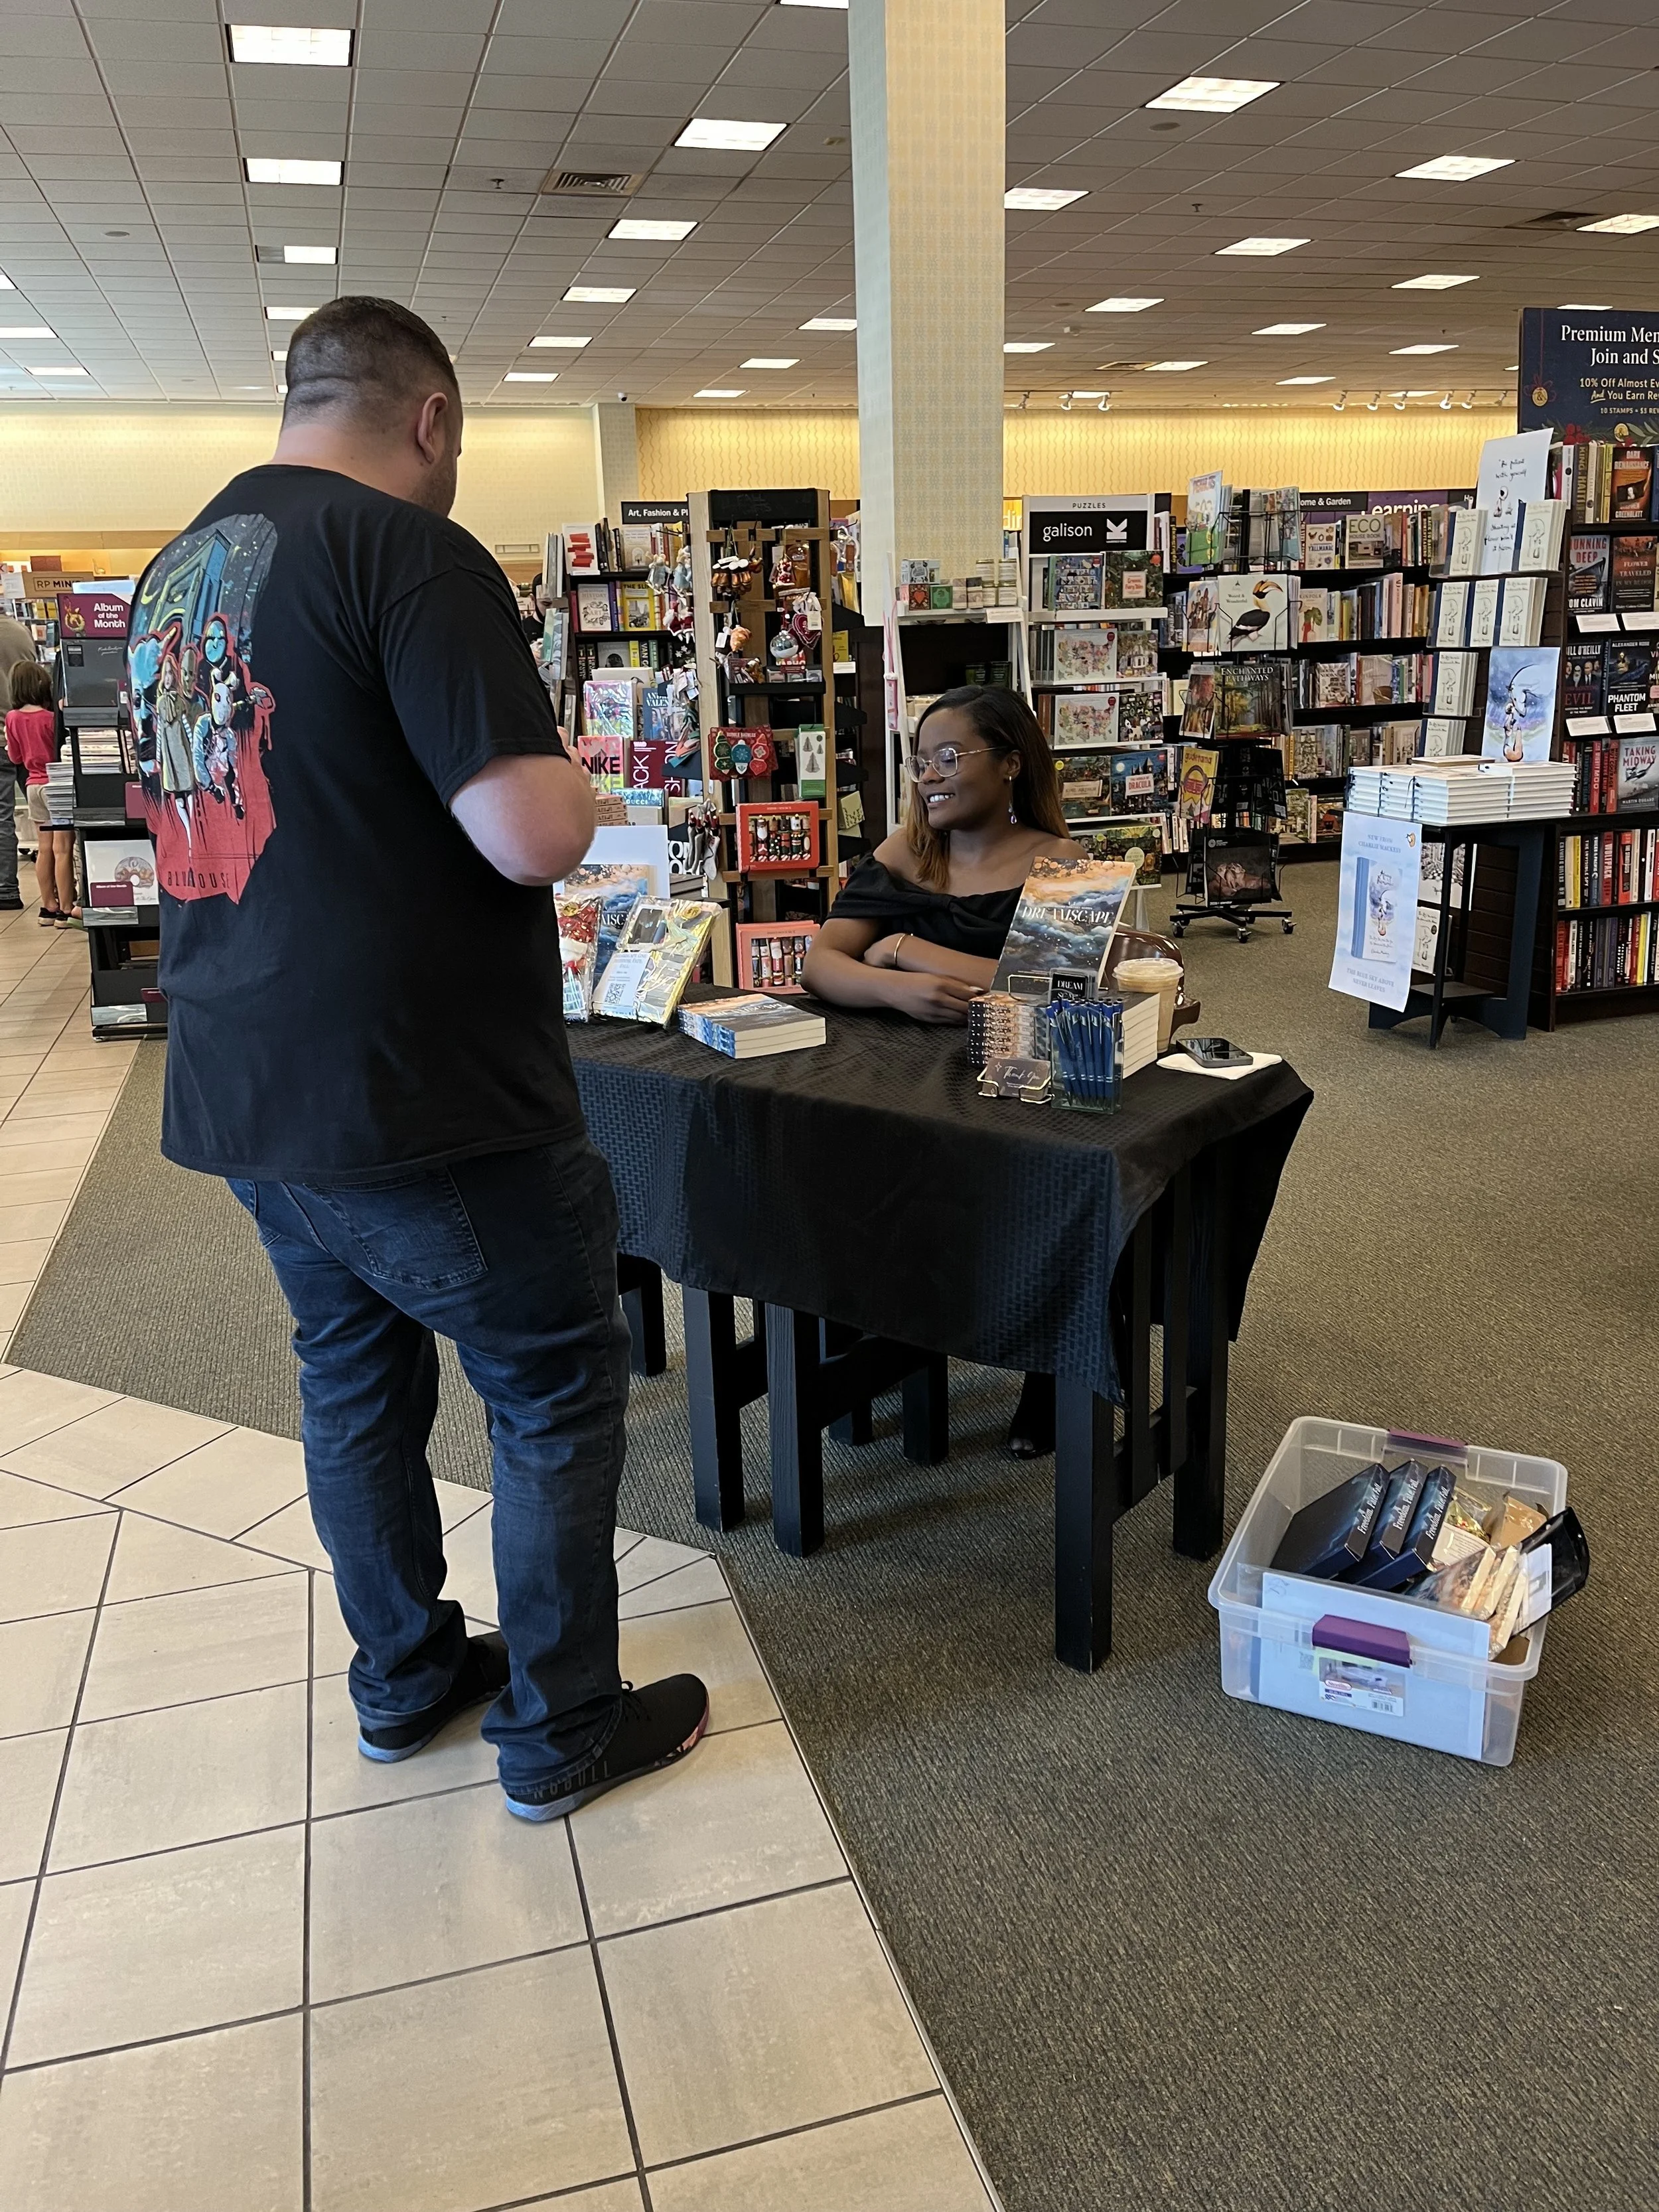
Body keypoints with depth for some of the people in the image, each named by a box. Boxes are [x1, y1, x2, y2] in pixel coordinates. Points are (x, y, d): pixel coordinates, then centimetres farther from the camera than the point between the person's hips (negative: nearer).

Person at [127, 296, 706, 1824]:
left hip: (241, 1095, 8)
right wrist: (562, 773, -1)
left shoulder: (176, 572, 11)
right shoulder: (409, 550, -15)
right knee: (558, 1391, 9)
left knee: (354, 1382, 22)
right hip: (417, 1103, -8)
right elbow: (532, 835, -23)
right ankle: (559, 1729, 23)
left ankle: (405, 1678, 39)